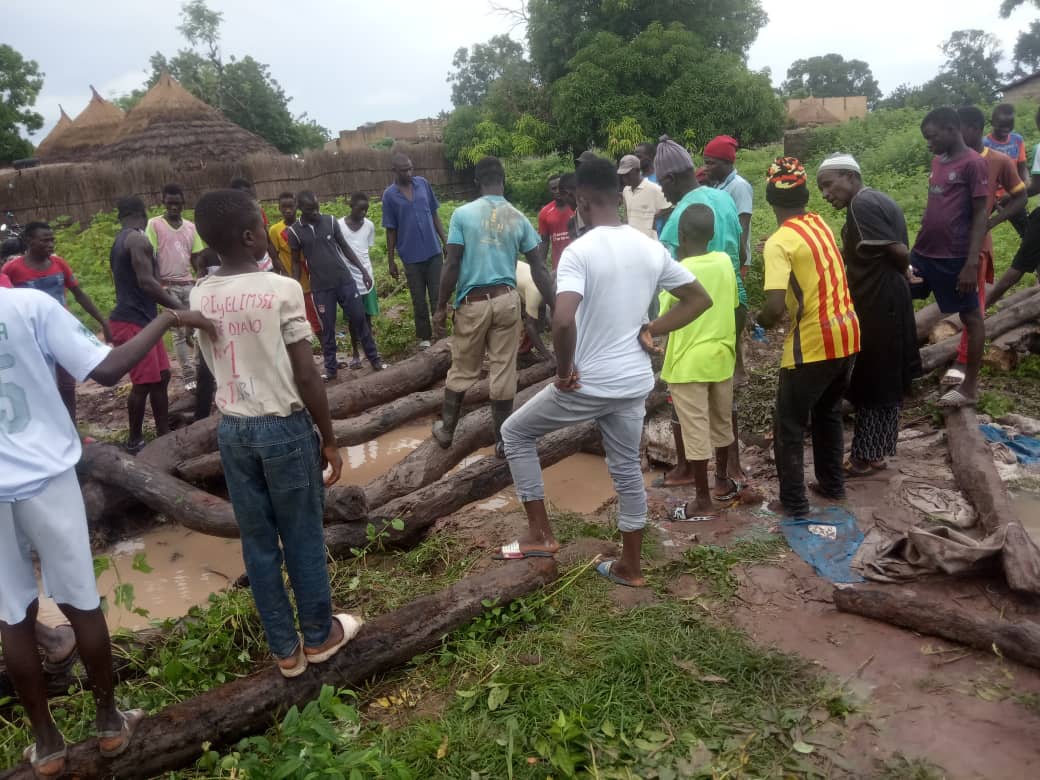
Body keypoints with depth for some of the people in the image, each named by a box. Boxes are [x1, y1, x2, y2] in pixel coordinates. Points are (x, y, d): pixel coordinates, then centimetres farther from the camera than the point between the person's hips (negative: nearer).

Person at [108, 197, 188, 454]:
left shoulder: (119, 242, 19)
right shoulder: (138, 239, -12)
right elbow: (146, 283, -21)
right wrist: (179, 307, -18)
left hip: (140, 319, 10)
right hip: (132, 322, -10)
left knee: (161, 377, 12)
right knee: (144, 383, -3)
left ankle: (164, 435, 18)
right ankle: (135, 441, 8)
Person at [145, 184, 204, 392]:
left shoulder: (191, 227, 10)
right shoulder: (154, 224, -2)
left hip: (189, 284, 4)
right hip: (169, 285, -4)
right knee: (179, 331, -2)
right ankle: (188, 376, 2)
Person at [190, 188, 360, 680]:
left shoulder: (198, 298, 2)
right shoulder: (282, 290, -15)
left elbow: (215, 366, 11)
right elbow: (307, 377, -14)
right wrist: (329, 439, -6)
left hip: (232, 429, 5)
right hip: (285, 427, -5)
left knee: (257, 542, 12)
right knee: (303, 537, 11)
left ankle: (285, 650, 25)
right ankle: (319, 635, 27)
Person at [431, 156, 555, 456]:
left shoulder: (463, 214, -6)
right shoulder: (518, 218, 2)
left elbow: (452, 266, -9)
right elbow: (539, 268, 1)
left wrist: (441, 307, -1)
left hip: (472, 302, -1)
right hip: (506, 300, 2)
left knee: (462, 371, 13)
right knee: (504, 372, 7)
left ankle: (446, 430, 28)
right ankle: (503, 441, 15)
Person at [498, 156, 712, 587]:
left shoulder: (579, 251, -17)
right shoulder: (651, 248, 3)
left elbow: (563, 320, -31)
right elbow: (700, 299, 11)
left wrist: (564, 371, -15)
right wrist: (651, 330, 6)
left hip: (588, 384, -6)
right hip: (635, 383, 6)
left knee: (515, 432, 15)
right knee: (627, 470, 19)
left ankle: (540, 533, 17)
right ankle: (629, 567, 31)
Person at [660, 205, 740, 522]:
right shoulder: (725, 262, 0)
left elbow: (661, 318, -9)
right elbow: (732, 303, 11)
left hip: (689, 362, -6)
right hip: (722, 355, 6)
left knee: (695, 430, 0)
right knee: (721, 422, 20)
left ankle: (703, 502, 7)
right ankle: (722, 481, 36)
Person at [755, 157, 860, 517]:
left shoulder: (779, 242, -17)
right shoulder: (821, 224, 6)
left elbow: (776, 307, -25)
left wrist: (762, 320, -4)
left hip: (813, 343, -7)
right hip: (846, 334, 8)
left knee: (789, 425, 8)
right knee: (829, 413, 25)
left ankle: (794, 502, 14)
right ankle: (832, 484, 37)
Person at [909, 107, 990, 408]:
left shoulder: (974, 163, -11)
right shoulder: (938, 161, 11)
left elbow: (981, 215, -14)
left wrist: (972, 263, -19)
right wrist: (919, 245, 17)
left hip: (955, 258, -8)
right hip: (922, 252, 8)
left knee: (970, 317, 6)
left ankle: (970, 387, 14)